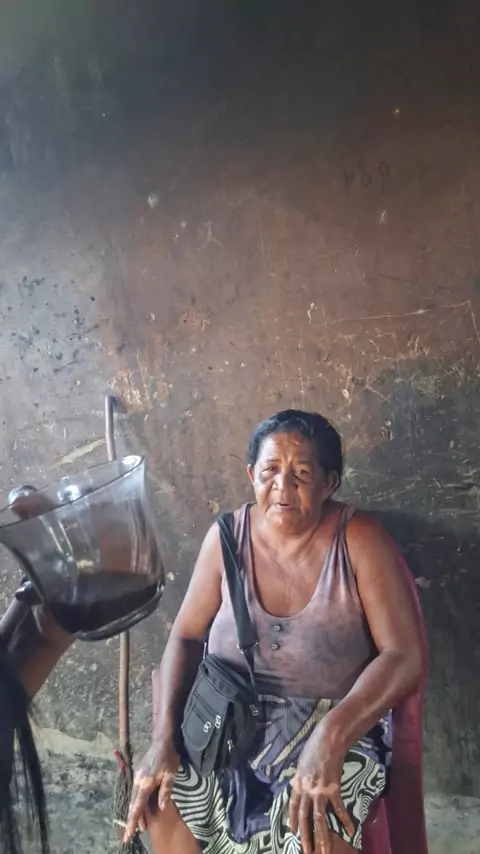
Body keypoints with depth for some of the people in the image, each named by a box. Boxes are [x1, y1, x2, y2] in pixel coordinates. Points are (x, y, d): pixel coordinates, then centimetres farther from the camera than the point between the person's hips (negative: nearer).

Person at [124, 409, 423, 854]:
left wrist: (331, 736, -32)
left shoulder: (359, 540, -16)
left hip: (335, 721, -3)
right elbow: (186, 637, -1)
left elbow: (404, 658, -18)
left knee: (310, 818, -30)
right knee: (157, 794, -15)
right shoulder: (228, 535, -6)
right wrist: (163, 736, -14)